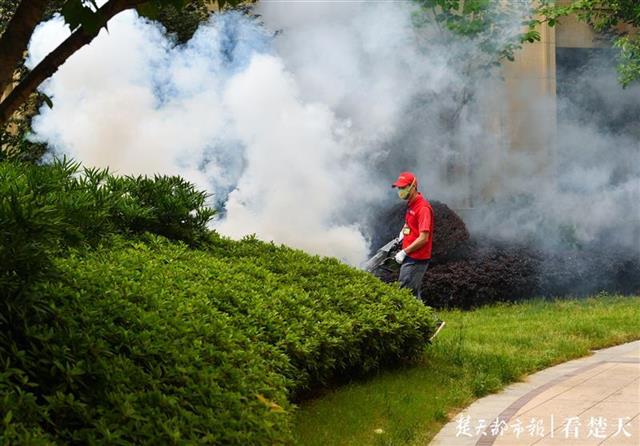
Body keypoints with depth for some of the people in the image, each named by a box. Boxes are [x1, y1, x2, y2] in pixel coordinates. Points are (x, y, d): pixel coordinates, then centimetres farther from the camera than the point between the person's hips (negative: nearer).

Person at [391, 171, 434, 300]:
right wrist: (403, 232, 12)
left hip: (416, 260, -10)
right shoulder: (411, 205, 14)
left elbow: (423, 238, -21)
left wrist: (404, 252, -17)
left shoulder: (423, 207, -17)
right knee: (413, 295, 14)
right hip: (410, 257, 10)